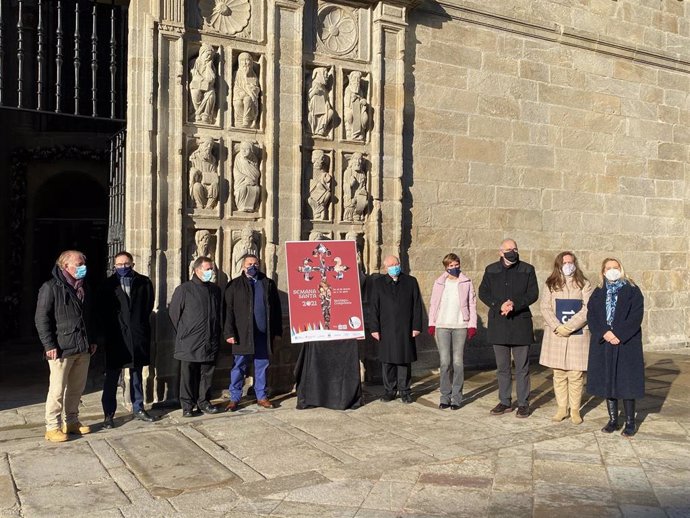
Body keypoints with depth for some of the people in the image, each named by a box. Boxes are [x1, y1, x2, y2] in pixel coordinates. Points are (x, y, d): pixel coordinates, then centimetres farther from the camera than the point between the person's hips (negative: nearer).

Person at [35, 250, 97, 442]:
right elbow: (41, 318, -10)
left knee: (77, 388, 13)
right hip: (61, 348, -7)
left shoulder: (84, 288, 15)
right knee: (57, 390, -2)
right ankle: (53, 426, 7)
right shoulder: (51, 287, -7)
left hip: (83, 348, 7)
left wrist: (92, 340, 16)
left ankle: (72, 421, 25)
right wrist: (49, 345, -15)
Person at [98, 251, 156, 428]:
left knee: (137, 373, 13)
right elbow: (102, 309, 1)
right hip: (116, 336, -2)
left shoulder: (144, 283, 4)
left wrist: (140, 324, 1)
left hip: (138, 335, 2)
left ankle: (138, 408, 24)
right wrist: (109, 328, -3)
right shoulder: (108, 284, 0)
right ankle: (109, 414, 9)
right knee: (112, 375, 1)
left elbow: (148, 306, 5)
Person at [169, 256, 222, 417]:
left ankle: (203, 402, 21)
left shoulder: (215, 289, 10)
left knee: (207, 374, 9)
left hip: (210, 342, 4)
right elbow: (174, 312, 1)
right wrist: (183, 333, 5)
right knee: (188, 375, 2)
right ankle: (187, 406, 10)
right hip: (189, 343, -4)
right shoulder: (184, 289, -4)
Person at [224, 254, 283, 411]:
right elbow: (228, 310, -2)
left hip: (264, 333, 2)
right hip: (243, 334, -2)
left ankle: (262, 397, 19)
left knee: (262, 366, 9)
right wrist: (229, 333, -10)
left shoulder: (268, 283, 11)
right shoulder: (235, 285, 3)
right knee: (239, 367, 3)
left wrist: (277, 331, 6)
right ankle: (234, 398, 12)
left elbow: (276, 308, 10)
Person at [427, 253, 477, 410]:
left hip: (460, 326, -1)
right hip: (442, 326, 1)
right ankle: (445, 397, 7)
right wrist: (431, 324, 3)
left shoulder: (466, 282, 5)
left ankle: (456, 398, 7)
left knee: (458, 362, 0)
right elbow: (433, 304, 10)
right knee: (445, 362, -1)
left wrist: (472, 325, -2)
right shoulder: (439, 283, 8)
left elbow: (472, 304, 5)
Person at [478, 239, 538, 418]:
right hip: (498, 324, 2)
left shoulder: (527, 270, 4)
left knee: (522, 367, 1)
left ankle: (523, 403, 10)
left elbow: (533, 293, -3)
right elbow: (483, 292, 2)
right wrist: (500, 306, -13)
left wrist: (515, 304, -17)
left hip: (520, 324, -2)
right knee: (502, 367, 9)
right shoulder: (491, 270, 9)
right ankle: (505, 402, 19)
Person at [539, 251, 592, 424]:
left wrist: (568, 327, -12)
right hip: (555, 335, 2)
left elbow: (587, 309, -6)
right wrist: (557, 327, -12)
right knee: (559, 374, 6)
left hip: (578, 334, -1)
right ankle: (562, 408, 15)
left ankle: (575, 410, 9)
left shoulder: (584, 284, 3)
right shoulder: (550, 284, 8)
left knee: (576, 374, -1)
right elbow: (545, 307, 1)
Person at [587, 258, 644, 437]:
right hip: (603, 344, 3)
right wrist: (604, 333, -14)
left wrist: (619, 335, -16)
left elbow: (636, 316, -8)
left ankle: (630, 422, 8)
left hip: (627, 344, -3)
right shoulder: (598, 293, 10)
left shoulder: (632, 291, 1)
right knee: (607, 381, 5)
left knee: (627, 381, -2)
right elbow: (591, 316, 1)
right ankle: (613, 420, 15)